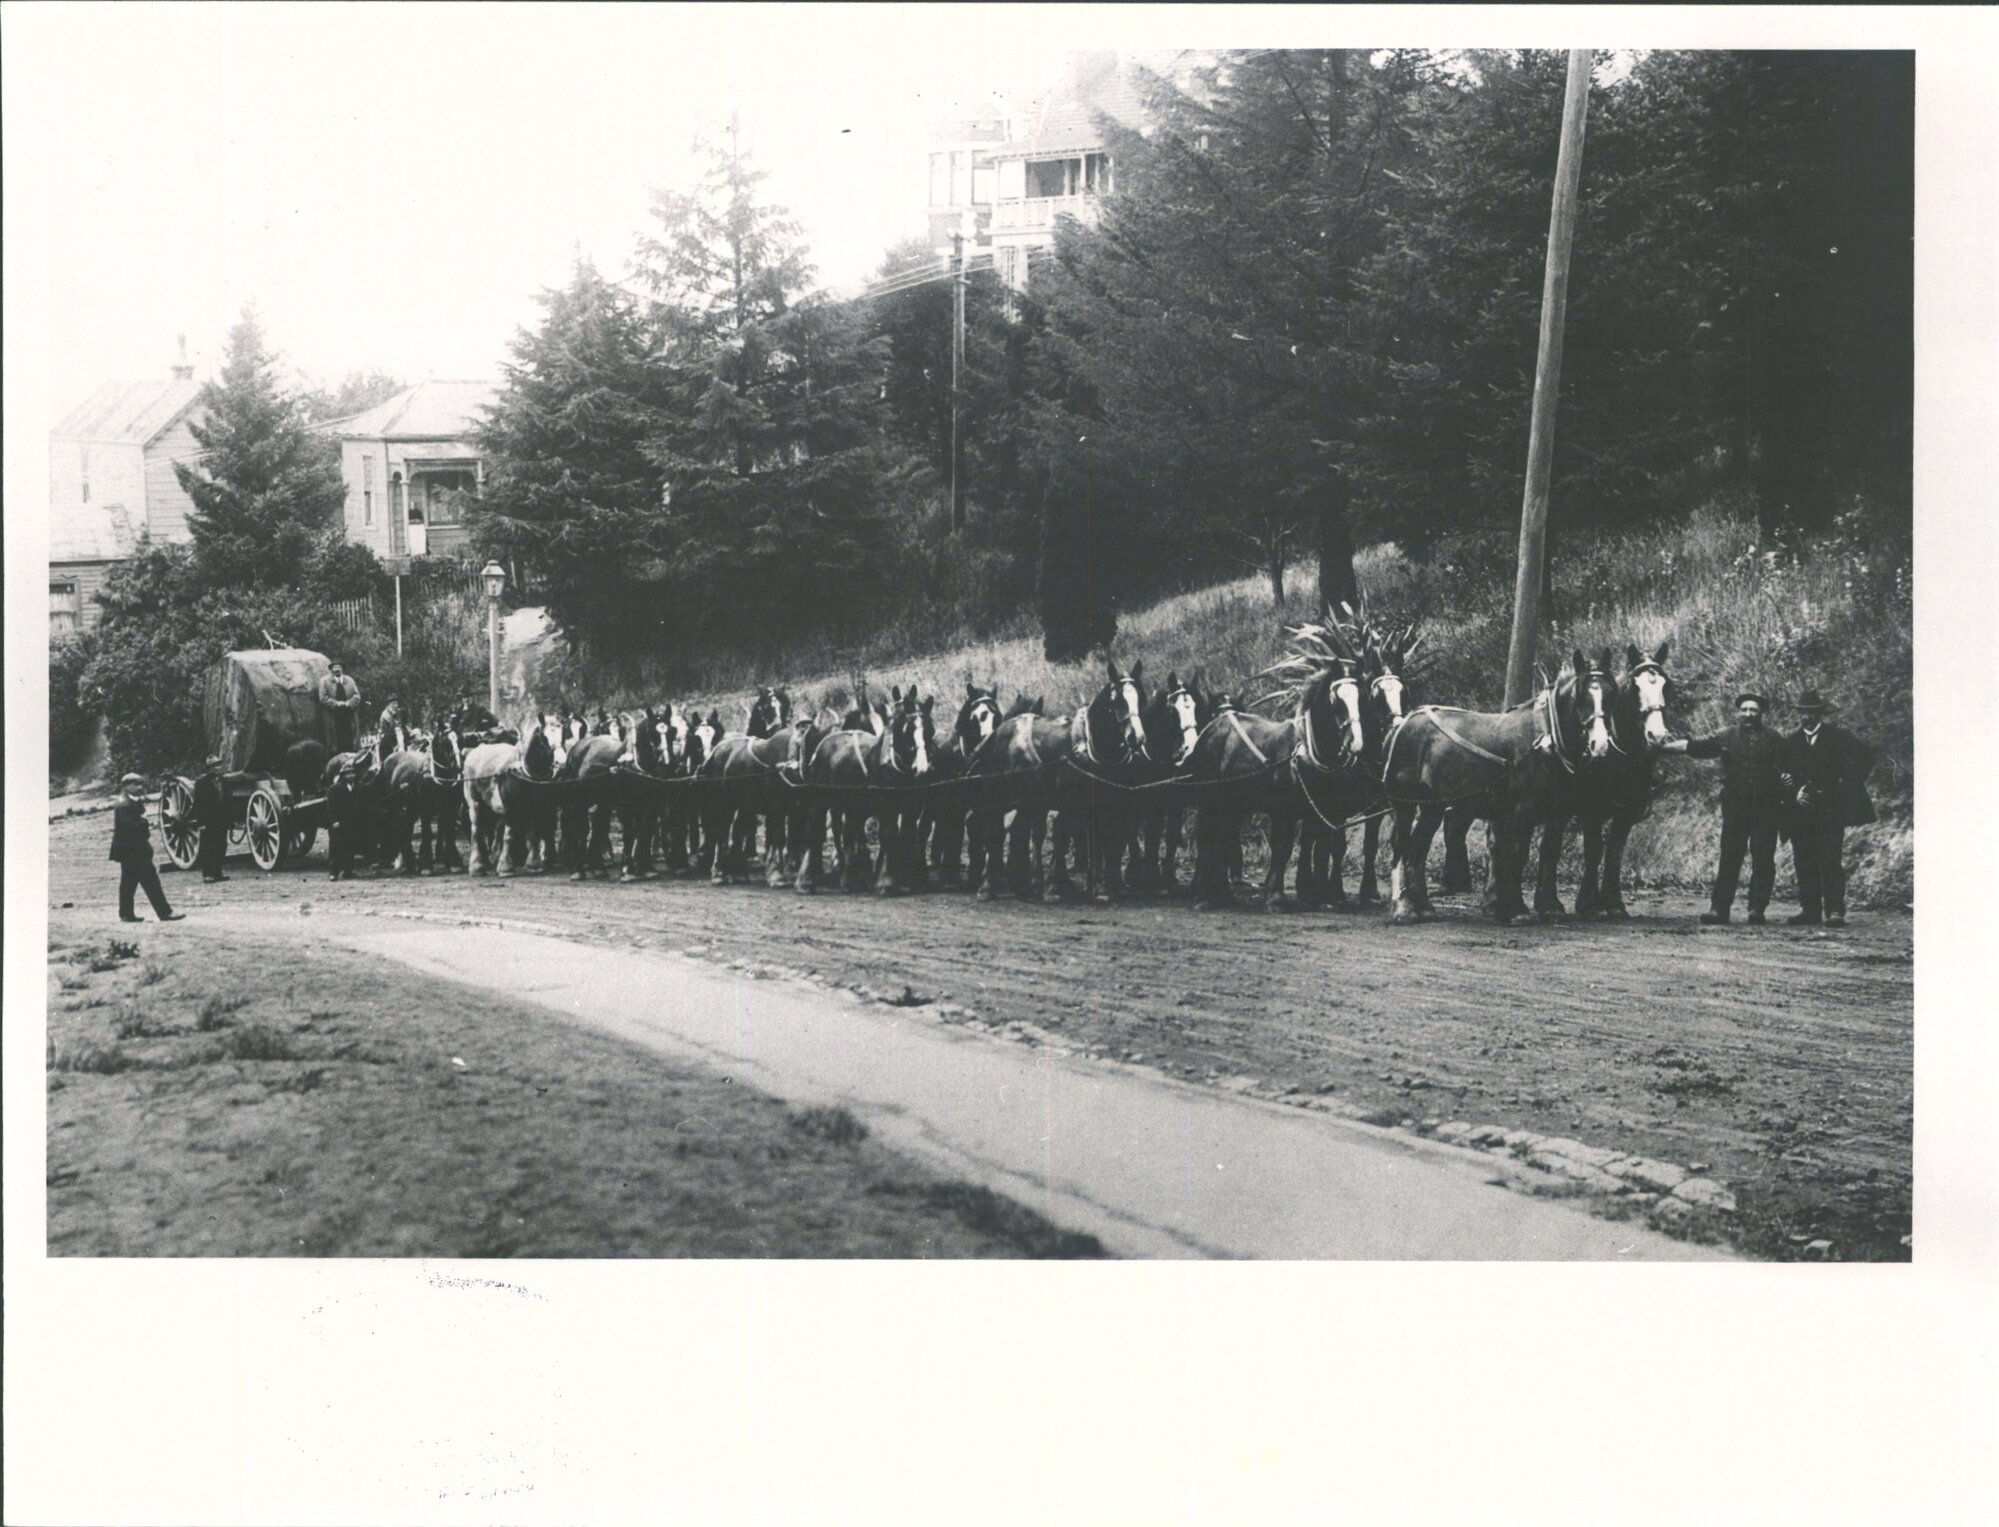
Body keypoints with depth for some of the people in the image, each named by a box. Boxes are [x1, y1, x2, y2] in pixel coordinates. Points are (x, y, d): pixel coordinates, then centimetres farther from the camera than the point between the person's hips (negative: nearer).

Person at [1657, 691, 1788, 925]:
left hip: (1766, 808, 0)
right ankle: (1719, 907, -2)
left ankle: (1757, 908, 5)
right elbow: (1693, 746, 2)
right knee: (1729, 859, -2)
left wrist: (1785, 779, -16)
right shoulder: (1725, 738, 9)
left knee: (1763, 860, -1)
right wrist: (1663, 746, -7)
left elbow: (1782, 772, 7)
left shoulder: (1772, 741, 9)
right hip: (1735, 807, 0)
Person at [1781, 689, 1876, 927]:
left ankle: (1834, 911, -8)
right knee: (1804, 862, 1)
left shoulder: (1838, 737, 2)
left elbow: (1866, 755, -3)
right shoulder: (1791, 742, 13)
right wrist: (1795, 790, -8)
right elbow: (1785, 774, 11)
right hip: (1801, 811, 4)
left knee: (1831, 861, -8)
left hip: (1830, 810, -4)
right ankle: (1809, 909, 6)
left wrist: (1848, 783, -7)